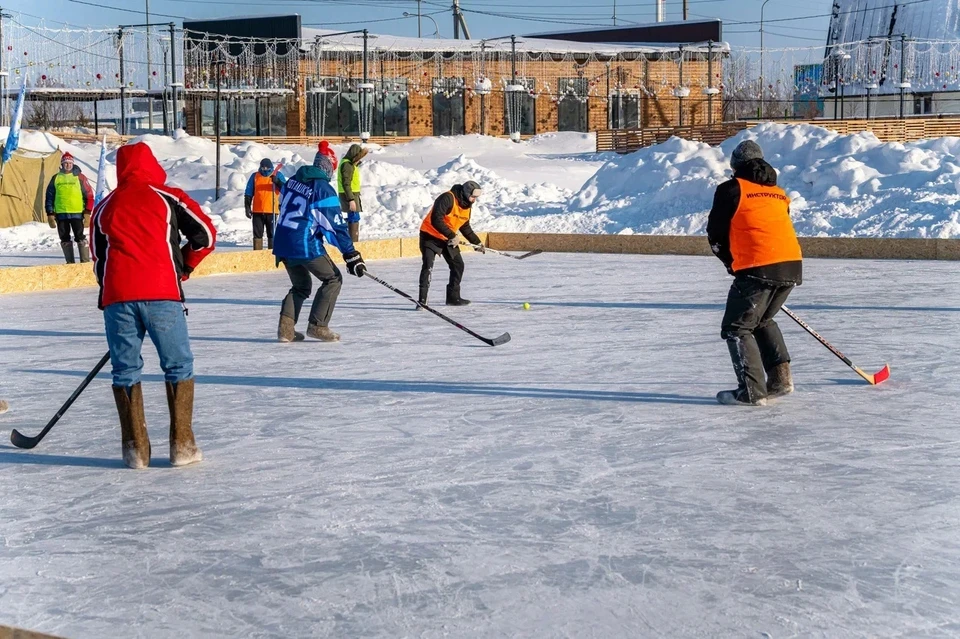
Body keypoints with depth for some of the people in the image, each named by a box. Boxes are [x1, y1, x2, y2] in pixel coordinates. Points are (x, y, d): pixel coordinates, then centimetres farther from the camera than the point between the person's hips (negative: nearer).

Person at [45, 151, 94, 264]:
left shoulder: (79, 177, 3)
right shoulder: (56, 178, 10)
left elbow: (89, 195, 1)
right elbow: (49, 196, 13)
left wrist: (87, 212, -6)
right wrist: (50, 213, 6)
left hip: (77, 213, -3)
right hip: (61, 214, 3)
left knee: (80, 238, -6)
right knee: (65, 239, 7)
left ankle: (85, 261, -3)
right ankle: (70, 262, 14)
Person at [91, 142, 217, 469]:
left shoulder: (104, 208, 18)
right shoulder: (167, 197, 10)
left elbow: (99, 259, 20)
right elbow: (205, 234, 6)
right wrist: (184, 266, 21)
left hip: (116, 296, 2)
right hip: (160, 293, -2)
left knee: (125, 370, 11)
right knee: (178, 366, 9)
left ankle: (135, 449, 9)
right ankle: (182, 445, 7)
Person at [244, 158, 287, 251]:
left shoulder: (278, 175, 4)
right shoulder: (255, 176, 8)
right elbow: (248, 194, 11)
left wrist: (277, 181, -24)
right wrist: (247, 207, 3)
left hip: (272, 211, -2)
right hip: (257, 211, 2)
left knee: (272, 234, 3)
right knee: (257, 234, 4)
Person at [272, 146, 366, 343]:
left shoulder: (293, 180, 10)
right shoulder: (323, 189, -12)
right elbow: (335, 225, -15)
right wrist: (351, 255, -13)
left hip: (282, 241, 8)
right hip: (305, 244, -8)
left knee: (302, 284, 22)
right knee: (333, 279, 7)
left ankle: (286, 328, 7)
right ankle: (317, 326, 1)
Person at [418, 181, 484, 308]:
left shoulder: (467, 207, 3)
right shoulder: (447, 198, -25)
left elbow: (465, 227, 18)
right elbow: (436, 220, -33)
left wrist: (477, 242, 14)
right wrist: (451, 236, -33)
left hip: (448, 239, 9)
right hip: (430, 235, -8)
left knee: (458, 265, 10)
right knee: (428, 266, -18)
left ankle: (453, 297, 22)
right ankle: (422, 300, -16)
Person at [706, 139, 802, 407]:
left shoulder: (732, 189, 5)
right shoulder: (779, 193, 23)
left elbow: (715, 234, 7)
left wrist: (731, 262, 23)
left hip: (759, 268, -7)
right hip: (792, 265, 7)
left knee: (737, 328, 3)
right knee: (762, 320, 25)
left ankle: (752, 392, -4)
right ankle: (780, 377, 16)